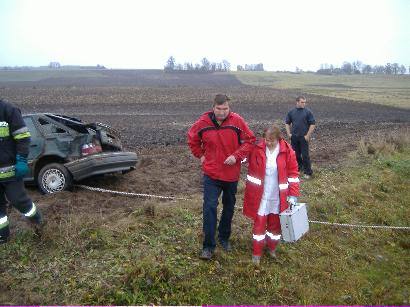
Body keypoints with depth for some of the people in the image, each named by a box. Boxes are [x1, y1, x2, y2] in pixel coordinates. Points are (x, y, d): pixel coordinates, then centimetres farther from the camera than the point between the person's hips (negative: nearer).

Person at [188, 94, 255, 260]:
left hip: (232, 174, 1)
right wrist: (200, 155, 2)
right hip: (211, 173, -1)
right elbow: (192, 139, 10)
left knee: (229, 207, 16)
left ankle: (224, 238, 37)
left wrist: (236, 156, -16)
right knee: (209, 207, -7)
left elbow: (250, 140, -4)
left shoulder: (237, 121, -11)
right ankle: (208, 246, 6)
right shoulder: (203, 122, -8)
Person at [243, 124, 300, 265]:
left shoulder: (287, 151, -10)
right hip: (260, 196, -1)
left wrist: (293, 195, -7)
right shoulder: (257, 149, -10)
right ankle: (257, 253, 23)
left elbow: (293, 173, -4)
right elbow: (252, 171, 1)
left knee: (275, 223, 15)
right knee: (259, 223, 7)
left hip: (278, 197, 1)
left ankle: (272, 248, 37)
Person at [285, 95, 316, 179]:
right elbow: (287, 123, 14)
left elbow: (312, 124, -5)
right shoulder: (291, 112, 6)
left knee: (305, 155, -3)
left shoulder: (308, 112, -4)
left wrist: (308, 135, -10)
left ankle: (308, 172, 6)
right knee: (296, 154, 12)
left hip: (304, 137, -3)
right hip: (294, 137, 4)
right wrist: (289, 133, 4)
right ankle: (298, 167, 31)